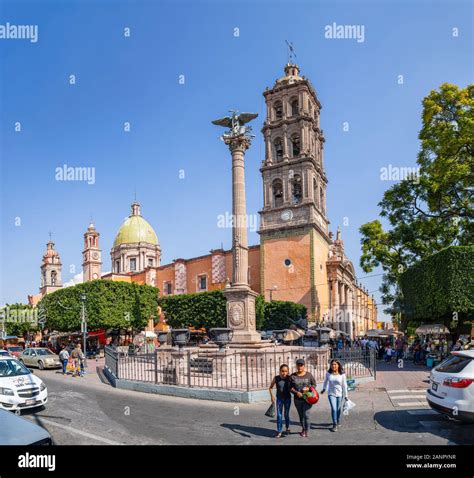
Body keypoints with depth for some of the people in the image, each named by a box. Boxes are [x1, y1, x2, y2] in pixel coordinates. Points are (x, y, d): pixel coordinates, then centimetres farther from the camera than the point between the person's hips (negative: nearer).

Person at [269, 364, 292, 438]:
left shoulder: (289, 378, -12)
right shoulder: (276, 378, -10)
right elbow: (270, 387, 2)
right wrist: (272, 396, -7)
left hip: (287, 398, 0)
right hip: (279, 399, 0)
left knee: (286, 414, 10)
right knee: (279, 415, -4)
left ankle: (287, 428, 34)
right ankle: (279, 432, 2)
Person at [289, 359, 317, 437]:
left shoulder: (309, 375, -2)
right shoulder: (292, 376, -1)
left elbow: (314, 384, 5)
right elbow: (290, 388, -2)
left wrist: (308, 388, -14)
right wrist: (296, 392, -19)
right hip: (297, 399, 2)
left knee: (306, 415, -10)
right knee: (301, 415, 12)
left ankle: (306, 431, 5)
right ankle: (303, 428, 34)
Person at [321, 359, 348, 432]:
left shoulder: (342, 374, -10)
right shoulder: (328, 373, -5)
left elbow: (344, 385, -5)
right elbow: (326, 381, 14)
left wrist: (345, 395, -4)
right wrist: (324, 389, 26)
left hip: (340, 394, 0)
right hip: (331, 394, 0)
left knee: (339, 409, 13)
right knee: (333, 409, -12)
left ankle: (338, 421, 39)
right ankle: (334, 425, 0)